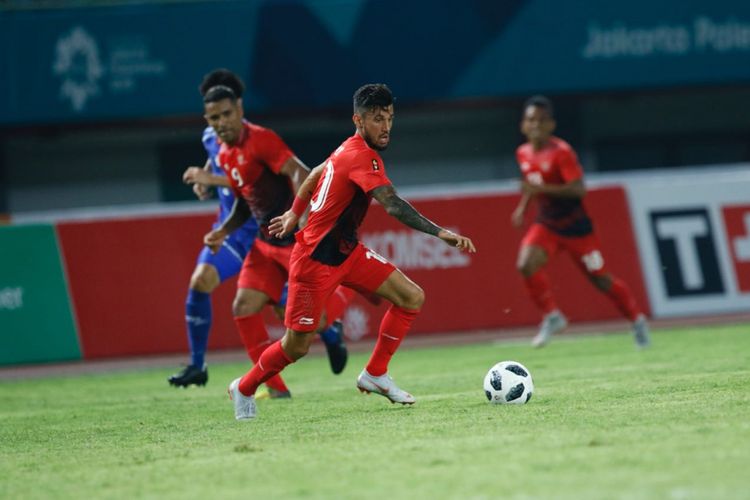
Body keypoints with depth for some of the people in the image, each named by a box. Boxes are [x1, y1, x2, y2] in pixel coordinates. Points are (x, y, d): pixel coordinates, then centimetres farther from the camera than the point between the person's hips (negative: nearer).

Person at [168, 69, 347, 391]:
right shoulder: (211, 136, 5)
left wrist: (212, 179, -33)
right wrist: (203, 179, 8)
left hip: (260, 230, -6)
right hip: (230, 228, 6)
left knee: (285, 308, 2)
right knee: (200, 282, -17)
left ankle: (331, 332, 34)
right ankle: (196, 366, -9)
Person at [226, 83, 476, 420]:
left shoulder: (351, 150, 4)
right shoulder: (361, 158, -26)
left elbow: (317, 173, 21)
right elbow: (392, 205, -38)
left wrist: (295, 213, 33)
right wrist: (441, 233, -45)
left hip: (347, 252, 9)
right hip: (316, 260, -9)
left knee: (412, 297, -3)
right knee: (297, 346, 0)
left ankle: (375, 374, 8)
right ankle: (244, 389, 25)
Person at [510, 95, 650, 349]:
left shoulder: (561, 152, -19)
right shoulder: (523, 153, 2)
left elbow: (578, 189, -27)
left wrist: (541, 189, -33)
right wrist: (522, 206, 9)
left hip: (575, 226, -5)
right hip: (546, 224, 5)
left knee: (601, 279, 5)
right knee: (526, 264, -21)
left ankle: (637, 320, 27)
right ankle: (552, 317, -4)